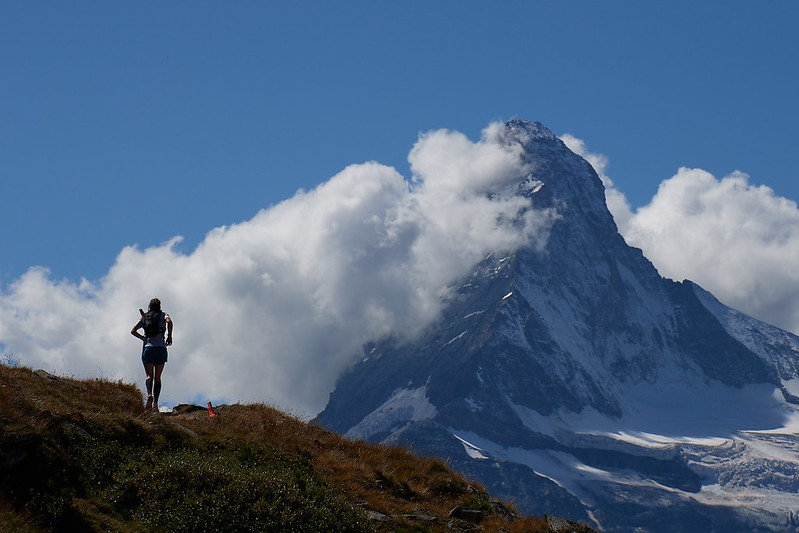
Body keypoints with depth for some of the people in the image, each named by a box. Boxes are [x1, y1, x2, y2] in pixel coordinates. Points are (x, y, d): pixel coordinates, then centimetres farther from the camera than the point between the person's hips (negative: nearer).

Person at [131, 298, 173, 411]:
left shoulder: (144, 317, 13)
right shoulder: (163, 315, 8)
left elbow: (133, 331, 8)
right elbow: (169, 321, -14)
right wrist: (169, 336, -5)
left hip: (148, 347, 0)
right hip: (161, 348, 0)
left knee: (149, 375, 0)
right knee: (157, 377, 7)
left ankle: (149, 394, -30)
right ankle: (155, 403, -5)